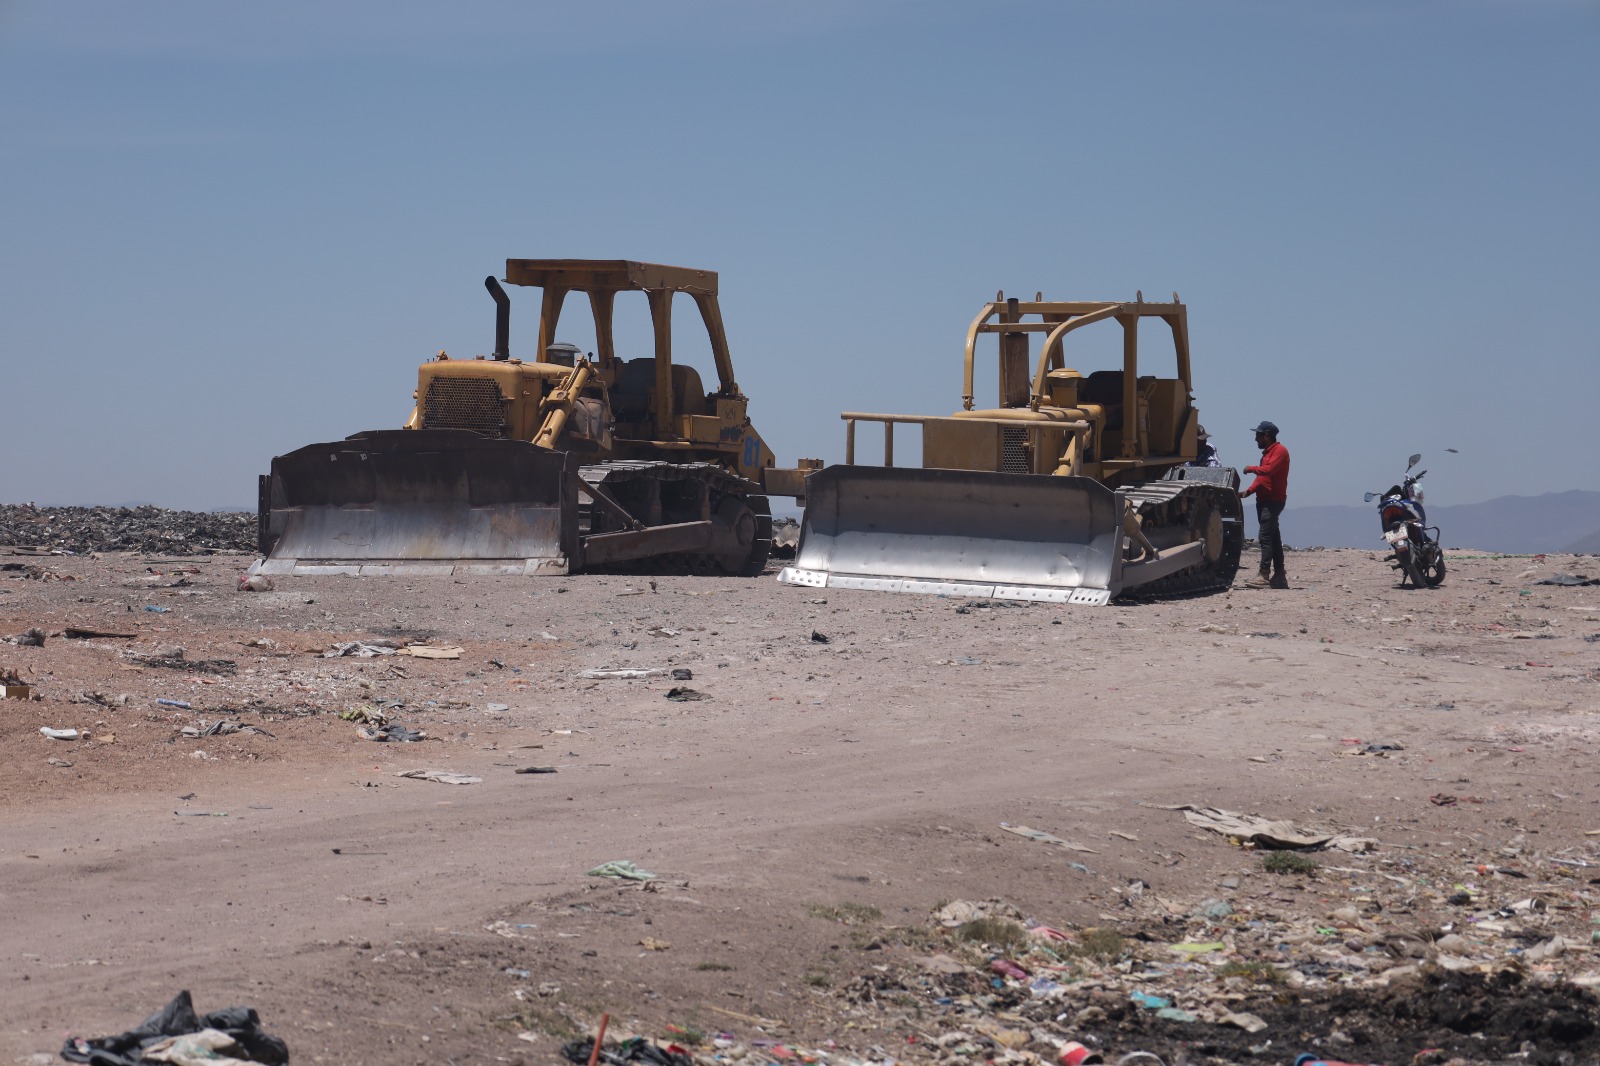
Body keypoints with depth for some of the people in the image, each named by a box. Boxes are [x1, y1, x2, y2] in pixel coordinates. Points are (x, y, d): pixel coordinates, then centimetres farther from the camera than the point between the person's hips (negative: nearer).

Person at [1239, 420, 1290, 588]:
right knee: (1273, 538, 11)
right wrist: (1248, 491, 6)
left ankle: (1265, 575, -20)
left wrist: (1251, 468, -8)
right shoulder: (1267, 453, 20)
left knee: (1266, 537, -15)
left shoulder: (1280, 451, -10)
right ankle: (1279, 576, 14)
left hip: (1273, 501, -10)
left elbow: (1268, 470, -24)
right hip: (1264, 500, 10)